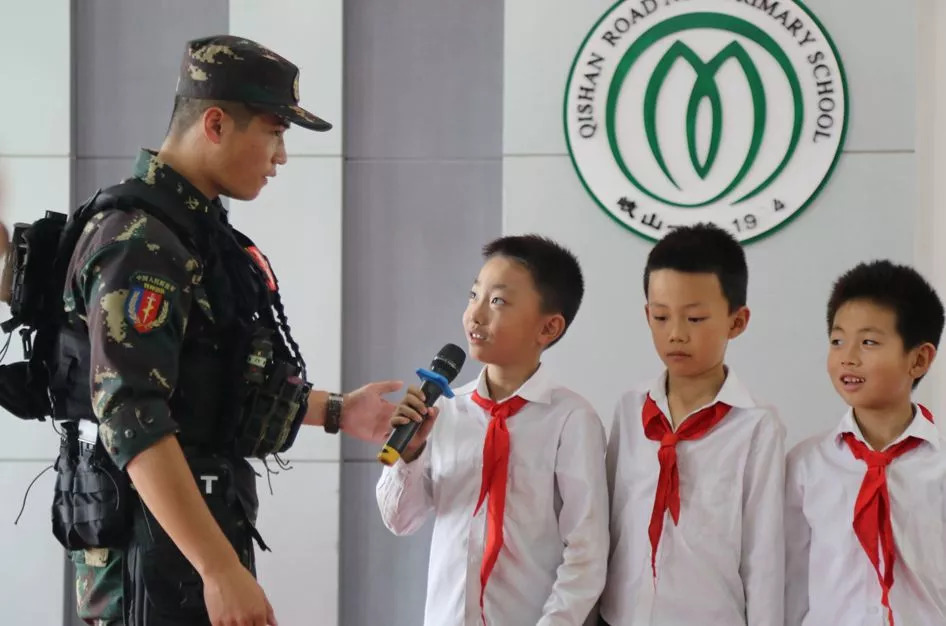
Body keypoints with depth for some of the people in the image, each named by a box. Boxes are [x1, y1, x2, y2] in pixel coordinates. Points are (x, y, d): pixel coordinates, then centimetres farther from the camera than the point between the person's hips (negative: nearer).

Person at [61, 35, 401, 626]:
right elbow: (132, 421, -27)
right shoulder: (142, 242, -18)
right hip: (155, 540, -10)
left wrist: (335, 411, 22)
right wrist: (221, 570, -31)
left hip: (203, 517, 10)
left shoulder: (199, 228, 14)